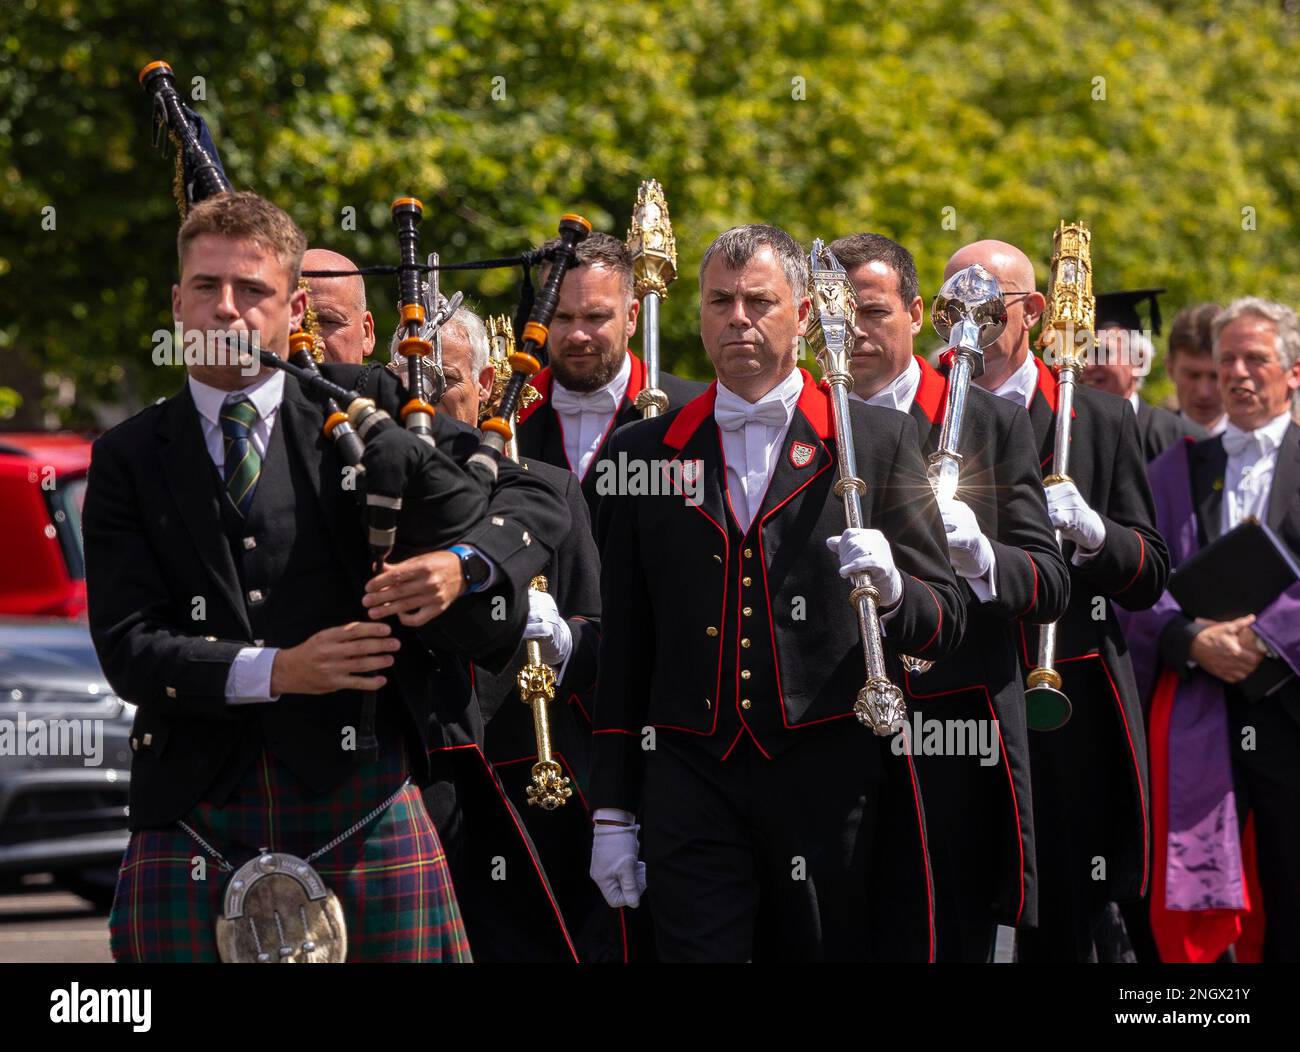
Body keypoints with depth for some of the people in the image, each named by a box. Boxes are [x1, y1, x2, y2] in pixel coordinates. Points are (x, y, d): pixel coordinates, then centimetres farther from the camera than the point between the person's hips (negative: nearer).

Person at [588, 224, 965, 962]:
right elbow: (623, 645, 13)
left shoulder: (878, 440, 6)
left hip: (834, 780, -1)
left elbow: (946, 624, 5)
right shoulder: (647, 452, 12)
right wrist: (613, 812, 8)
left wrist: (890, 588, -18)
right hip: (693, 782, 1)